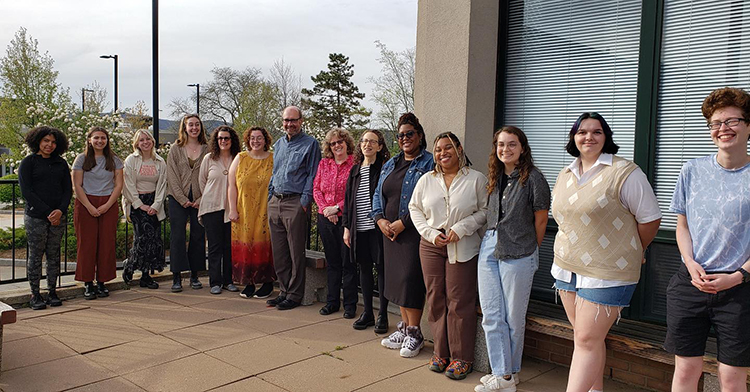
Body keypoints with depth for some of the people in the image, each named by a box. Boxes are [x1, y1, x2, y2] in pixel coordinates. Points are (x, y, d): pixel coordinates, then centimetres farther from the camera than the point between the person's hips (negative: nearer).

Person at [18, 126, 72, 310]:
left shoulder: (61, 163, 13)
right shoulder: (28, 162, 2)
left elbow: (68, 189, 10)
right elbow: (26, 191, -5)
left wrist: (60, 210, -8)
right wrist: (47, 212, -12)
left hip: (58, 216, 3)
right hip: (35, 216, -3)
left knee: (54, 254, 6)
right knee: (36, 255, 0)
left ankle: (52, 292, 12)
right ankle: (35, 295, 7)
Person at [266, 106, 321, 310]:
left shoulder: (310, 143, -2)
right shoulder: (278, 144, 18)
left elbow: (312, 175, -6)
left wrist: (305, 201, -13)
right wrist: (270, 196, 14)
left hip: (295, 203, -7)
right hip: (275, 202, 7)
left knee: (296, 253, -2)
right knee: (278, 252, 9)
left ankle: (295, 295, 7)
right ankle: (285, 291, 20)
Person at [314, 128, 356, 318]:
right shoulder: (323, 163, 11)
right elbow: (316, 188, 9)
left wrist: (337, 207, -14)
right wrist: (325, 208, -5)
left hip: (346, 218, -5)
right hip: (325, 219, 5)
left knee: (348, 262, 2)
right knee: (332, 262, 13)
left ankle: (350, 304, 12)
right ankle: (332, 301, 24)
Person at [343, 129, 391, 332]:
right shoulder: (355, 170, 13)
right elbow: (348, 199, 14)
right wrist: (347, 227, 10)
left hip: (377, 227, -5)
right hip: (359, 228, 6)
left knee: (381, 268, 2)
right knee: (364, 268, 12)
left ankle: (382, 315, 12)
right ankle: (367, 313, 22)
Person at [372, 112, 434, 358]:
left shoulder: (429, 163, -6)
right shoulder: (390, 164, 18)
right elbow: (378, 195, 18)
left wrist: (402, 222, -18)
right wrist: (380, 219, 0)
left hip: (414, 232, -7)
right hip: (390, 231, 7)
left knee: (410, 278, -8)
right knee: (396, 278, 10)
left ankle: (414, 333, 5)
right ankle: (404, 327, 21)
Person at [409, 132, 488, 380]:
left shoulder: (476, 179, 0)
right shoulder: (426, 180, 10)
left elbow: (485, 211, -2)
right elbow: (415, 208, 12)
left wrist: (461, 228, -13)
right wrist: (431, 233, -2)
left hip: (463, 248, -3)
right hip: (431, 246, 4)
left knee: (460, 301, -3)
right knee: (435, 300, 6)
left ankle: (462, 358, 9)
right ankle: (441, 352, 19)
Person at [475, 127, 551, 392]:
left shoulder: (533, 178, -8)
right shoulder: (495, 178, 11)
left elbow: (540, 220, -3)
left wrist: (529, 249, 6)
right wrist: (495, 239, 12)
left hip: (518, 255, -6)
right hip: (489, 250, 6)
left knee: (514, 318, 6)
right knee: (491, 316, 6)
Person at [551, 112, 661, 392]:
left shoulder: (625, 173, -11)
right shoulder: (565, 175, 11)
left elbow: (650, 219, -6)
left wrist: (627, 254, 5)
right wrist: (574, 254, 16)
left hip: (606, 273, -6)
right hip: (566, 268, 7)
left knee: (587, 340, -6)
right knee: (584, 335, 14)